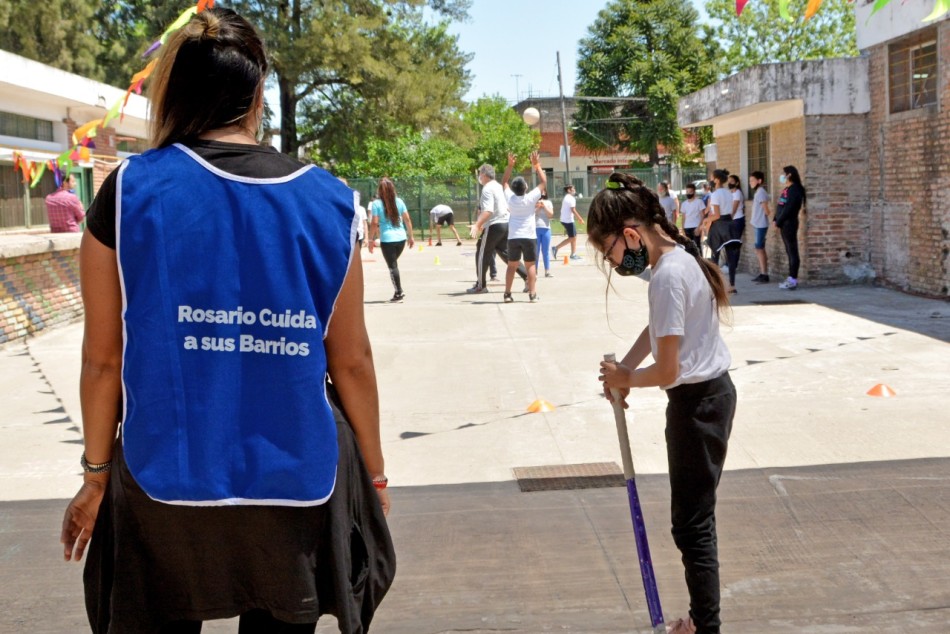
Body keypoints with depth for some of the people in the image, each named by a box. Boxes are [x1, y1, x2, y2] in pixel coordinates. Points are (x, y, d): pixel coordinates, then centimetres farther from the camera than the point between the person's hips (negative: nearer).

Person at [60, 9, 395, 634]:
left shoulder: (130, 191, -7)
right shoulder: (325, 201, -3)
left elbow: (104, 361, -4)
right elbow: (352, 361, 1)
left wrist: (96, 474, 9)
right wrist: (373, 471, 13)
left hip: (165, 481, -1)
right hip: (294, 479, 1)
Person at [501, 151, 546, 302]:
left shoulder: (510, 198, 0)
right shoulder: (531, 198, -8)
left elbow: (504, 182, 16)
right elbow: (543, 182, 0)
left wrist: (510, 166, 13)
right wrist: (537, 166, 4)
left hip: (513, 237, 3)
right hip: (529, 237, -3)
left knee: (511, 266, 8)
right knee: (531, 265, 1)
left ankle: (507, 294, 5)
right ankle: (532, 294, -4)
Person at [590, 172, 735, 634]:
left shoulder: (668, 276, -25)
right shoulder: (679, 257, 6)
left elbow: (667, 371, -24)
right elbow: (658, 328, 19)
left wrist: (626, 379, -5)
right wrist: (622, 369, 5)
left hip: (697, 402, -10)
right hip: (711, 392, 10)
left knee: (692, 523, -2)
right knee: (694, 518, 19)